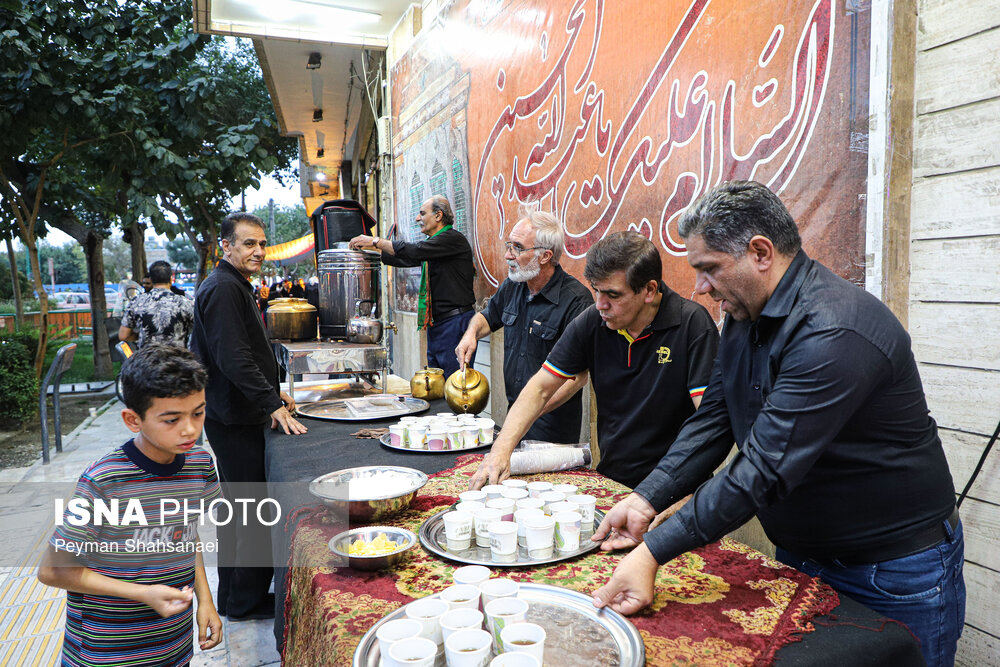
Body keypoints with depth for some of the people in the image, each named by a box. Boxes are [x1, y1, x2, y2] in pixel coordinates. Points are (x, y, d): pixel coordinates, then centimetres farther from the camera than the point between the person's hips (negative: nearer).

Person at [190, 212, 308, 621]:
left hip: (236, 414, 11)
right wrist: (273, 404, -27)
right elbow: (234, 359, -26)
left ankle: (232, 596, 32)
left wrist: (273, 391, 21)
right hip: (235, 418, -11)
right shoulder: (223, 289, -18)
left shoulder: (236, 286, 16)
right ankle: (247, 600, 13)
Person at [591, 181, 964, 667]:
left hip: (895, 575, -7)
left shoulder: (834, 333, -29)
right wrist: (646, 500, -11)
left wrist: (653, 552, -35)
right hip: (800, 557, 8)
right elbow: (713, 420, 0)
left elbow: (765, 468, -34)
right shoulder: (744, 316, 0)